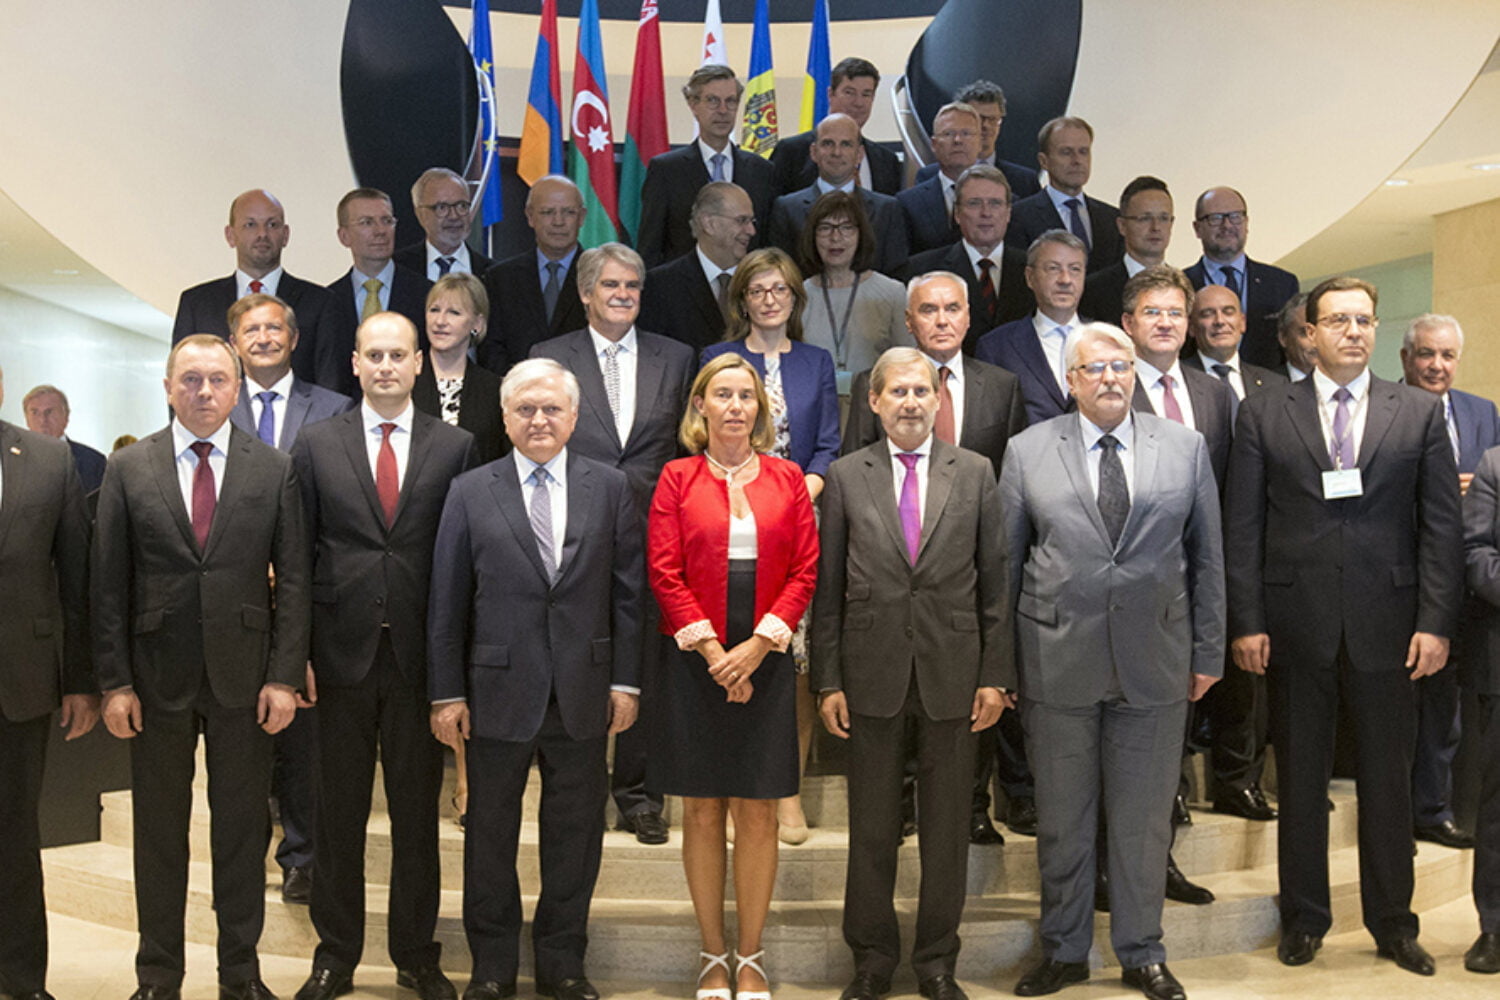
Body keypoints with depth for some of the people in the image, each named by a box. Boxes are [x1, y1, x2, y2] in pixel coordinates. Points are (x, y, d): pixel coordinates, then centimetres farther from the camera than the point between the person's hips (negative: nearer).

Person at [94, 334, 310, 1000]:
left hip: (242, 674, 0)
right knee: (157, 830, 11)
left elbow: (293, 579, 0)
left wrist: (285, 676, -7)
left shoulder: (275, 471, 2)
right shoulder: (127, 469, 3)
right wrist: (114, 682, -4)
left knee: (243, 826, 9)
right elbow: (108, 585, 1)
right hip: (156, 676, 0)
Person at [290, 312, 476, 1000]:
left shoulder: (455, 447, 3)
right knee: (338, 816, 10)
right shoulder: (316, 444, 5)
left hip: (419, 657, 0)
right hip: (342, 653, 1)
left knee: (418, 815, 10)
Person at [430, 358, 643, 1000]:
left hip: (584, 693, 1)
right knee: (491, 833, 11)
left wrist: (626, 681, -2)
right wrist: (447, 693, -2)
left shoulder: (611, 488, 3)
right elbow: (448, 603, 1)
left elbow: (628, 592, 2)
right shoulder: (470, 493, 2)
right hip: (498, 689, 0)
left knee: (576, 832, 11)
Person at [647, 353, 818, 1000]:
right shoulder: (677, 479, 4)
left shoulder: (787, 480, 8)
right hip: (695, 662, -1)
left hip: (765, 662, 1)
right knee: (702, 810, 6)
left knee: (758, 812, 4)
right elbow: (664, 572, -2)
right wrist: (710, 648, -11)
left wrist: (757, 644, -10)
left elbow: (804, 571, 2)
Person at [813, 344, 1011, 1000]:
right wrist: (827, 681, -2)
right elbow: (828, 587, 2)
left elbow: (994, 581, 4)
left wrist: (996, 675, -1)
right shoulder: (846, 476, 3)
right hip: (872, 672, 0)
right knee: (871, 827, 9)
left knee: (947, 827, 10)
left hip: (952, 671, 1)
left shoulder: (975, 472, 4)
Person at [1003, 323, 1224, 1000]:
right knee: (1061, 818, 10)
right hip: (1057, 664, 0)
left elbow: (1206, 558, 7)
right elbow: (1007, 561, 3)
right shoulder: (1028, 451, 2)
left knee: (1144, 818, 11)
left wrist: (1207, 653, 5)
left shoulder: (1186, 448, 5)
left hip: (1155, 664, 1)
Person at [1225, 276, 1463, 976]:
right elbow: (1242, 527, 0)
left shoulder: (1420, 413, 6)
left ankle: (1392, 923, 26)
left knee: (1387, 779, 10)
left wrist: (1436, 622, -5)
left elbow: (1440, 525, 3)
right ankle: (1303, 918, 24)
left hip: (1386, 625, 1)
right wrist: (1246, 622, -5)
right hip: (1295, 624, 0)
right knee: (1300, 779, 10)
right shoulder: (1263, 415, 3)